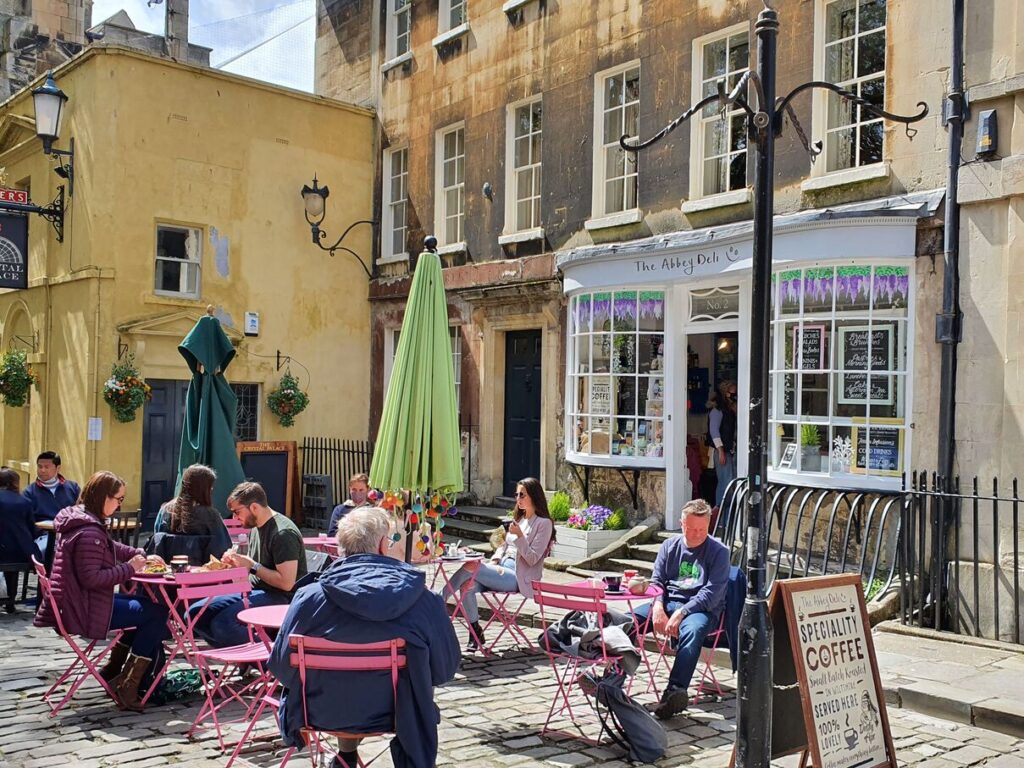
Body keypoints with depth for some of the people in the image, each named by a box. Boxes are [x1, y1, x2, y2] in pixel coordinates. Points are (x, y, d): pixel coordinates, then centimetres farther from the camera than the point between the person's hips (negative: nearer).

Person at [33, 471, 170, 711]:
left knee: (146, 606, 21)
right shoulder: (89, 533, -23)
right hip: (86, 611, -11)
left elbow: (111, 547, 23)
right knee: (157, 613, -8)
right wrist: (129, 568, -21)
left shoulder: (80, 519, 10)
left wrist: (141, 556, 11)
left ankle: (114, 669, 24)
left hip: (80, 603, 11)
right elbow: (91, 577, -28)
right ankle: (127, 685, -3)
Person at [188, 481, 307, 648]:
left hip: (279, 598, -10)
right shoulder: (256, 527, 13)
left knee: (222, 623, -28)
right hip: (253, 591, 10)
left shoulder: (283, 533, -18)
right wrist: (236, 562, 2)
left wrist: (252, 566, -16)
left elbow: (286, 583, -23)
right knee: (195, 613, 0)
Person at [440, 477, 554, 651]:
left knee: (470, 567, -24)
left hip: (518, 578, -7)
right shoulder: (519, 519, 22)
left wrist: (520, 536, -22)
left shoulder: (543, 523, -2)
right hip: (502, 570, 7)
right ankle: (476, 634, -12)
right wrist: (494, 561, 7)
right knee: (468, 585, -21)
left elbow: (532, 559, -9)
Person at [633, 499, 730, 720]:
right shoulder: (670, 546, 13)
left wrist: (681, 613, -20)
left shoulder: (718, 551, 1)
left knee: (693, 630, -40)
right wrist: (658, 607, -11)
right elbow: (656, 582, 11)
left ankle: (675, 691, -50)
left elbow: (712, 593, -8)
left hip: (701, 608, -4)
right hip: (667, 602, 4)